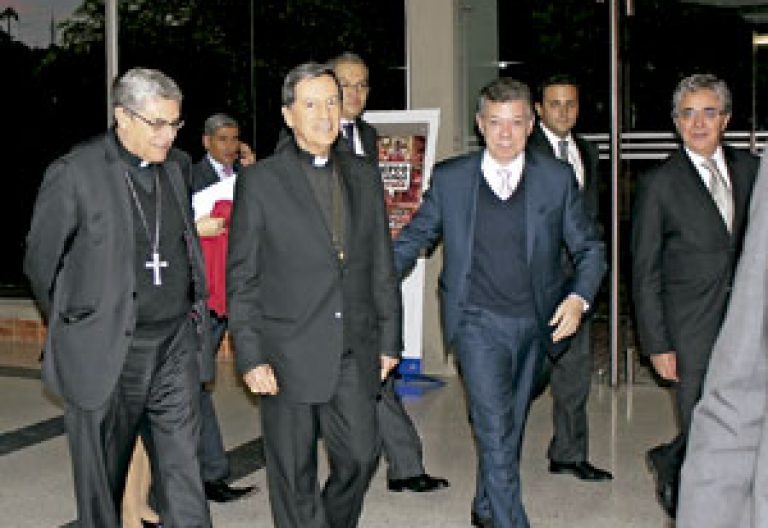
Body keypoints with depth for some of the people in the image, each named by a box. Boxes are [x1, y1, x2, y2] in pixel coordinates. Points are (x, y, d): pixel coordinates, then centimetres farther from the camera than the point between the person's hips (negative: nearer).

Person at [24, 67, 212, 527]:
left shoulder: (174, 168, 10)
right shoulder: (74, 174, -8)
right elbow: (41, 262, 0)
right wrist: (74, 325, 7)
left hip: (177, 343, 4)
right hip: (107, 351, -4)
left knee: (183, 470, 4)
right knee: (102, 481, 9)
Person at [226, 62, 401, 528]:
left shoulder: (364, 176, 10)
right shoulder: (260, 182, -3)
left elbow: (382, 266, 12)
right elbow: (242, 278, -4)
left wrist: (389, 340, 9)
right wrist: (250, 357, -9)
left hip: (355, 353, 4)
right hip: (290, 355, -3)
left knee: (361, 456, 8)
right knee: (294, 474, 6)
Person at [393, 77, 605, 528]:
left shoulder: (557, 178, 1)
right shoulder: (450, 178, 0)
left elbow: (590, 247, 6)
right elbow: (413, 238, 10)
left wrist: (579, 297, -10)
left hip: (535, 322, 3)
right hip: (478, 321, -2)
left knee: (510, 426, 16)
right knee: (497, 431, -12)